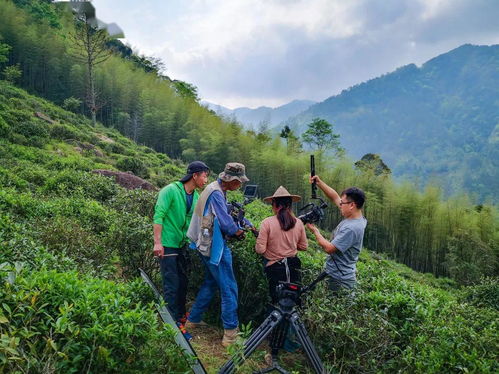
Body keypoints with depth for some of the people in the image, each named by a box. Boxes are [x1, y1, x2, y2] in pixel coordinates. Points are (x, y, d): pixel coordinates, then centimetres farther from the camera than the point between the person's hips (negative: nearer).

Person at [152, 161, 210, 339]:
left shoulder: (196, 196, 7)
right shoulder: (170, 190, -16)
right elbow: (158, 216, -17)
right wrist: (157, 242, -20)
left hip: (182, 244, 8)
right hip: (167, 244, -8)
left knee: (182, 282, 16)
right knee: (172, 285, -3)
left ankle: (181, 315, 32)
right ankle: (174, 323, 7)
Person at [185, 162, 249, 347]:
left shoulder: (216, 189, 11)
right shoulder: (216, 193, -21)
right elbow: (226, 222, -21)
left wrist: (239, 223, 5)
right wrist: (239, 231, -4)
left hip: (208, 246, 10)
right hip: (215, 247, -10)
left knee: (211, 282, 22)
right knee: (229, 288, -4)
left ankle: (193, 320, 32)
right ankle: (231, 333, 2)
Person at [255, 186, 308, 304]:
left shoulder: (267, 223, -16)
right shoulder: (298, 223, -4)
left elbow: (260, 250, -14)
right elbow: (303, 246, 7)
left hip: (274, 268, -3)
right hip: (294, 266, 3)